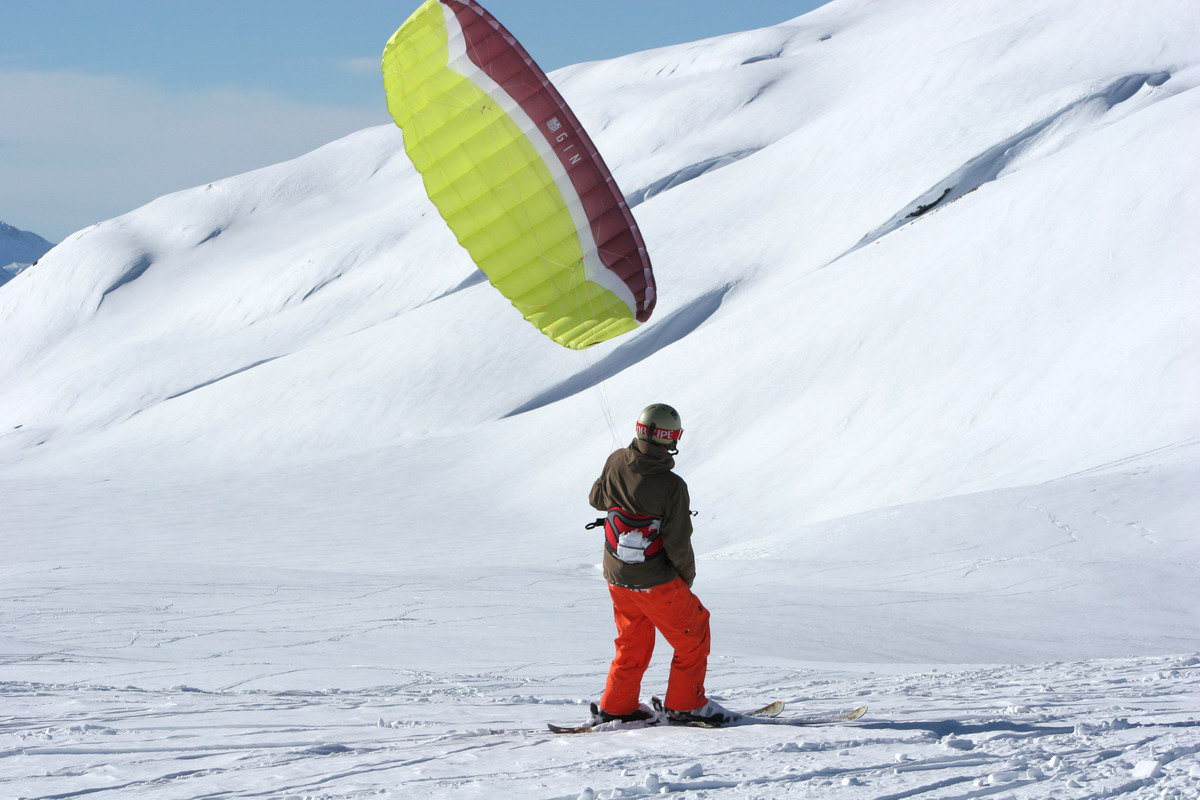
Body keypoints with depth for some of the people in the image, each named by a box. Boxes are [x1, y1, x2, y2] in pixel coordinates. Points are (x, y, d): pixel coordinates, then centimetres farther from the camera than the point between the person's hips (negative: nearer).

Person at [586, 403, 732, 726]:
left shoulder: (616, 463, -9)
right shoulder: (672, 486, -23)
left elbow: (597, 499, 10)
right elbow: (678, 543, -16)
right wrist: (687, 575, 2)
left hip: (616, 576, 6)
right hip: (655, 579, -6)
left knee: (633, 639, 23)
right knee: (693, 633, 14)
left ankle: (616, 706, 28)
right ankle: (685, 704, 19)